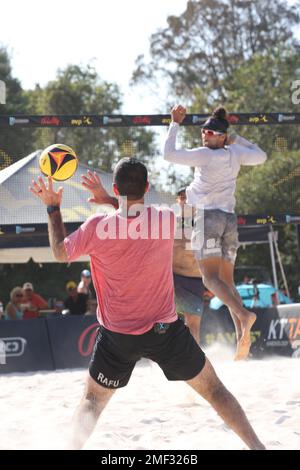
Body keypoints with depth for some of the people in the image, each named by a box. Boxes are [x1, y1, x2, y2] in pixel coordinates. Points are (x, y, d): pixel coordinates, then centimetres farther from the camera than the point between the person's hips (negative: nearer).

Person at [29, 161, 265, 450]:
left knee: (93, 400, 20)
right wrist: (108, 199, 12)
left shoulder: (96, 228, -15)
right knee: (213, 389, 11)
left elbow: (60, 253, 4)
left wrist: (53, 208, 13)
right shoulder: (167, 219, -13)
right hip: (165, 330, 0)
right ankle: (256, 445, 7)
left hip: (117, 336, 0)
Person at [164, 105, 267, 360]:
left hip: (209, 216, -6)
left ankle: (243, 314, -39)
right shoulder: (235, 154, 10)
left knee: (211, 277, -15)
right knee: (227, 280, 5)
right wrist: (236, 140, 30)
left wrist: (175, 123, 2)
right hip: (230, 218, 7)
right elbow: (261, 156, 29)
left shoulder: (205, 155, -8)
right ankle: (242, 335, -11)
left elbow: (169, 154, -7)